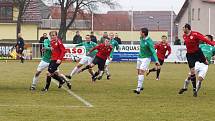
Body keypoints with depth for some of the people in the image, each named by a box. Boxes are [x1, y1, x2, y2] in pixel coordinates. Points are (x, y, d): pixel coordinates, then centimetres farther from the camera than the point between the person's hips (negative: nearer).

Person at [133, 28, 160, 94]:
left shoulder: (149, 41, -22)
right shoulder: (141, 38, 0)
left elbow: (153, 51, -24)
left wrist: (156, 61, -32)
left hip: (146, 58, -8)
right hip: (140, 57, 8)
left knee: (141, 72, -17)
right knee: (139, 72, 12)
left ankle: (138, 89, -21)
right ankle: (141, 86, 30)